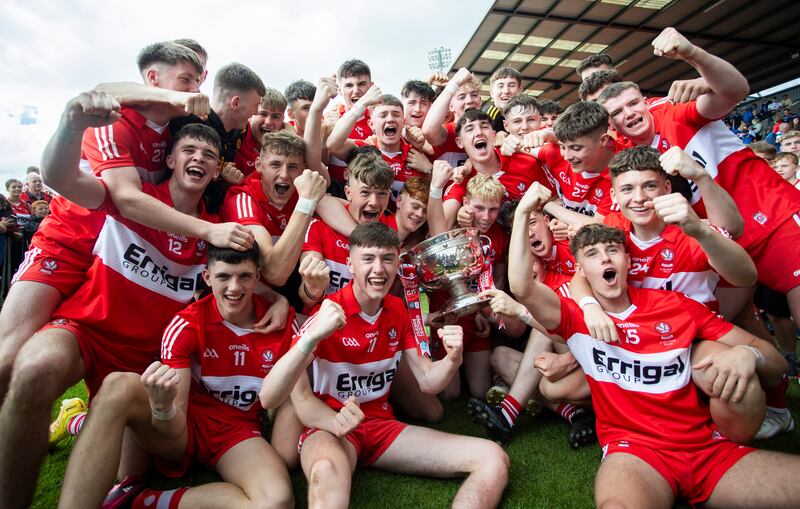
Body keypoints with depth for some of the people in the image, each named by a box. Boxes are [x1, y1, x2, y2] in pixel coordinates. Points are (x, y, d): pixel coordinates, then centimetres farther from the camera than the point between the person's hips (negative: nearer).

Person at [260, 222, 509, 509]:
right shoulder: (328, 313, -16)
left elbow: (428, 382, 5)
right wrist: (311, 336, -41)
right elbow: (269, 398, -24)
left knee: (494, 460, -9)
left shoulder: (399, 311, 2)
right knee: (327, 471, -45)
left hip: (383, 425, 7)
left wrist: (452, 359, -19)